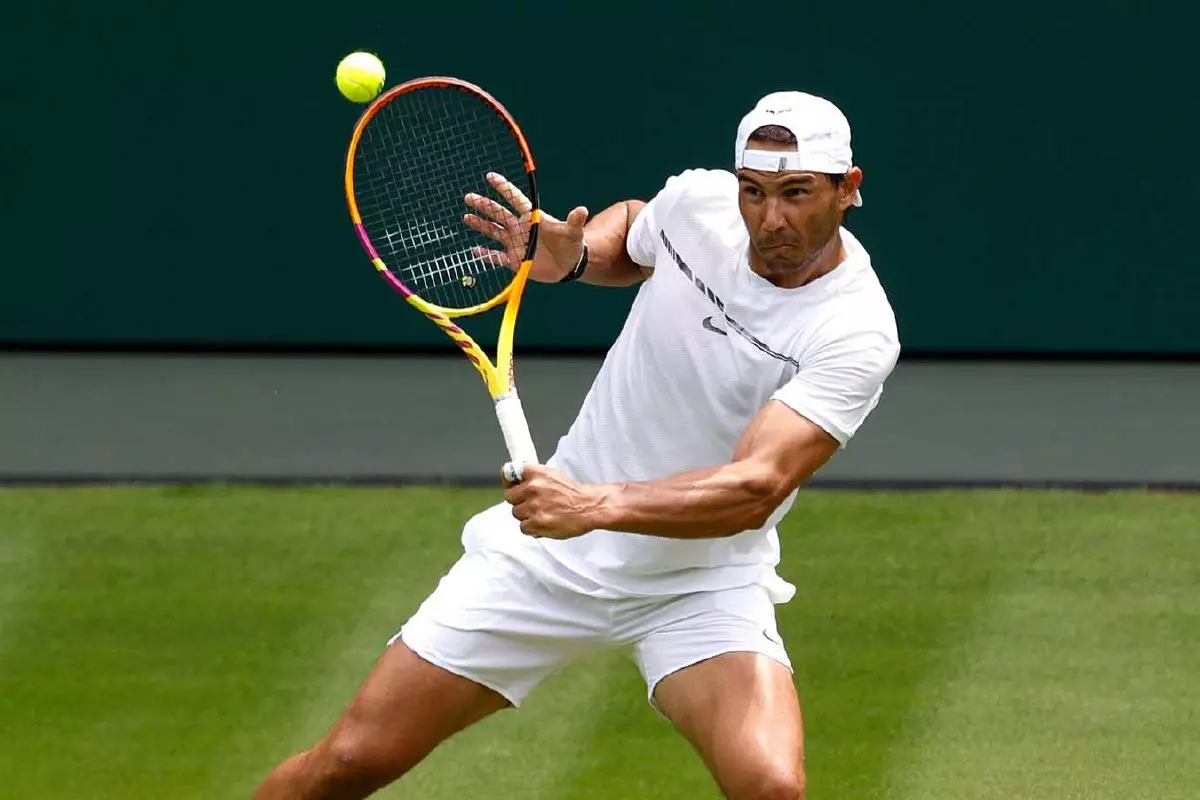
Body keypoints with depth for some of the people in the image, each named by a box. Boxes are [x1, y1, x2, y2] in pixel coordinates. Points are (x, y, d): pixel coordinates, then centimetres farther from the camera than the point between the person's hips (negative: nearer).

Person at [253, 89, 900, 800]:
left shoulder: (858, 334, -23)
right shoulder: (700, 199, -9)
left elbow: (755, 489, -33)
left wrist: (598, 505, -46)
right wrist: (569, 256, -4)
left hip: (704, 584, -3)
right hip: (547, 550, 3)